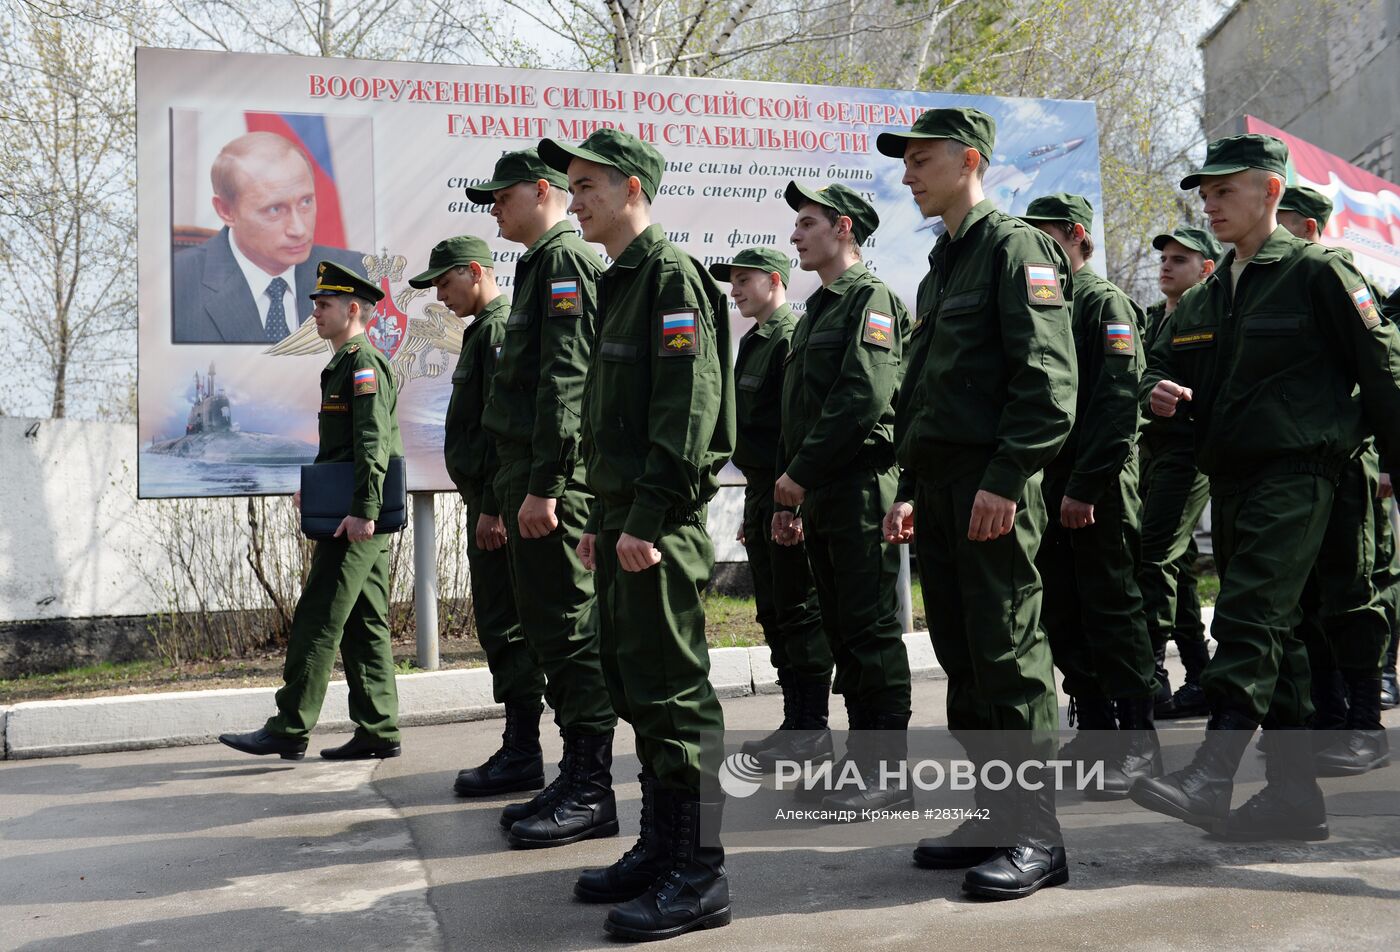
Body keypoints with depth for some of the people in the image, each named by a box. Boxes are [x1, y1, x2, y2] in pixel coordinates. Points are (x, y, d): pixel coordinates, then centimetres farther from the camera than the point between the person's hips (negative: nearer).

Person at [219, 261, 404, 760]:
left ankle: (289, 730, -2)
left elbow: (374, 444, -21)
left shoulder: (364, 364, -11)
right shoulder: (344, 366, 21)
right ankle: (378, 731, 13)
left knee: (317, 620, -7)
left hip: (355, 518, -11)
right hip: (362, 516, 11)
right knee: (363, 624, 10)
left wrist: (362, 510, -25)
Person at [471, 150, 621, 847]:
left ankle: (590, 794, 1)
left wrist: (543, 486, -23)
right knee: (548, 629, 13)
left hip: (555, 482, -11)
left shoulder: (565, 260, -9)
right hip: (530, 480, 11)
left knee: (570, 632, -6)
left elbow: (566, 380, -19)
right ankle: (576, 780, 22)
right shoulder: (542, 266, 23)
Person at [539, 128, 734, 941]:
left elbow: (687, 408, -19)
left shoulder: (672, 274, -10)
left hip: (661, 522, -10)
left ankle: (699, 874, 2)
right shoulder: (619, 283, 20)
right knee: (634, 683, 14)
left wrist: (649, 521, -23)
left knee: (674, 689, -6)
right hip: (623, 518, 10)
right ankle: (660, 848, 25)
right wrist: (603, 519, 19)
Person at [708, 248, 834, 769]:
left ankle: (813, 729, 3)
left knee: (800, 610, -4)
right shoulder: (752, 343, 19)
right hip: (761, 492, 10)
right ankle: (795, 724, 20)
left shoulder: (797, 337, -10)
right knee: (774, 614, 12)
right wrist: (753, 506, 19)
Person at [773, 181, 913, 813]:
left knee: (872, 632, -6)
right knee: (843, 633, 12)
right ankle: (862, 757, 20)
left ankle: (889, 774, 1)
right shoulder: (816, 311, 22)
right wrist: (789, 497, 16)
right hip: (818, 497, 9)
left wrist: (800, 474, -15)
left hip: (860, 490, -9)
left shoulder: (872, 299, -7)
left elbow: (863, 398, -19)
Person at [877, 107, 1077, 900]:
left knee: (1010, 660, -6)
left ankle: (1035, 835, 3)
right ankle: (994, 815, 20)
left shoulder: (1016, 248, -5)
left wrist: (1006, 479, -21)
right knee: (962, 660, 10)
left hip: (992, 485, -9)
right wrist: (910, 491, 18)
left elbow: (1048, 380, -16)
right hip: (938, 487, 9)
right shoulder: (941, 268, 22)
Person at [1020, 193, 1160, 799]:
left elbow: (1119, 404, -15)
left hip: (1097, 490, -8)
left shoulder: (1106, 304, -6)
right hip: (1045, 488, 8)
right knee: (1063, 618, 10)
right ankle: (1096, 733, 21)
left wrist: (1085, 488, -20)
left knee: (1112, 611, -4)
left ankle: (1138, 745, 3)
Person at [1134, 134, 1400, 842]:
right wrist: (1161, 391, -3)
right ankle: (1296, 795, 16)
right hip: (1228, 478, 8)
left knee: (1248, 621, -18)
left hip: (1295, 472, -7)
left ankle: (1210, 776, -21)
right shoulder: (1202, 300, 17)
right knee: (1273, 636, 10)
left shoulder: (1317, 272, -3)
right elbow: (1163, 365, 21)